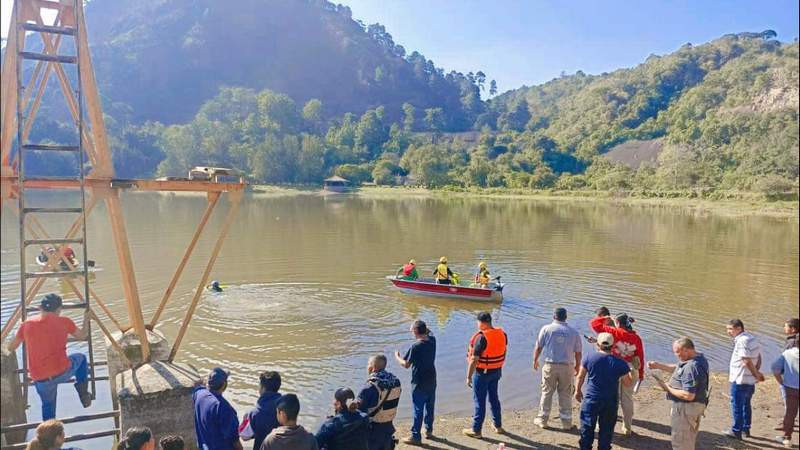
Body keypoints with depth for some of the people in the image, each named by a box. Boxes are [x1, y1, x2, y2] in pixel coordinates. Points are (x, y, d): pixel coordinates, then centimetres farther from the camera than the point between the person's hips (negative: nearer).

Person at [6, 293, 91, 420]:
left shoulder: (27, 324, 5)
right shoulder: (64, 321, 1)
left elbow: (11, 348, 18)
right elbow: (82, 336, 18)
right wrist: (86, 319, 34)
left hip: (40, 380, 2)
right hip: (62, 372, -2)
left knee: (48, 404, 27)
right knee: (81, 358, 28)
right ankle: (84, 395, 21)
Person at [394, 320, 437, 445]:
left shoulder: (415, 347, -23)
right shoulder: (432, 340, -5)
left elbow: (406, 364, -14)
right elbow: (429, 333, 21)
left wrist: (397, 357, 3)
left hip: (419, 383, -6)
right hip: (431, 381, 6)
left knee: (418, 410, 3)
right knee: (429, 407, 20)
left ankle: (416, 436, 11)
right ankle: (429, 430, 35)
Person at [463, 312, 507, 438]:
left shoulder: (481, 337, -24)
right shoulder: (502, 334, -2)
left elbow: (474, 360, -23)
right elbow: (503, 353, 10)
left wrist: (469, 377, -15)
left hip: (482, 372, -7)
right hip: (496, 371, 7)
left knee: (479, 401, 5)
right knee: (494, 398, 22)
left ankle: (476, 430, 15)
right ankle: (498, 426, 34)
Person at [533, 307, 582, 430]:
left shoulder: (546, 329, -3)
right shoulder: (573, 332, 1)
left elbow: (538, 347, -1)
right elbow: (578, 352, 5)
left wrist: (535, 360, 15)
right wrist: (577, 366, 20)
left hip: (550, 365, -1)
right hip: (567, 366, 1)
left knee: (547, 392, 10)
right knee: (565, 394, 11)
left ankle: (542, 420, 18)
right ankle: (566, 422, 19)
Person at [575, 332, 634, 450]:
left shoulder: (588, 358, -8)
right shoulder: (620, 363, -8)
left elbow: (580, 377, 0)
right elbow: (629, 383, 1)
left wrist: (578, 391, 15)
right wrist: (631, 373, 20)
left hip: (591, 400, -1)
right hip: (610, 402, 1)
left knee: (587, 427, 11)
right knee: (606, 429, 14)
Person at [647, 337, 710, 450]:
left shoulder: (691, 367, -30)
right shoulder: (699, 358, 1)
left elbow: (688, 396, -31)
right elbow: (677, 368, 17)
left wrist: (668, 388, -19)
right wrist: (658, 365, 6)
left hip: (686, 407, -10)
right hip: (696, 405, 10)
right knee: (688, 441, 26)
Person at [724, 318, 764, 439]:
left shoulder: (742, 341, -22)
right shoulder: (752, 338, 8)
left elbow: (747, 361, -24)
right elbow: (759, 358, 13)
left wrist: (756, 374, -11)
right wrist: (757, 373, 8)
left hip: (740, 380, -9)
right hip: (750, 380, 9)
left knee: (737, 406, 4)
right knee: (746, 405, 20)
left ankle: (736, 431, 14)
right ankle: (746, 429, 31)